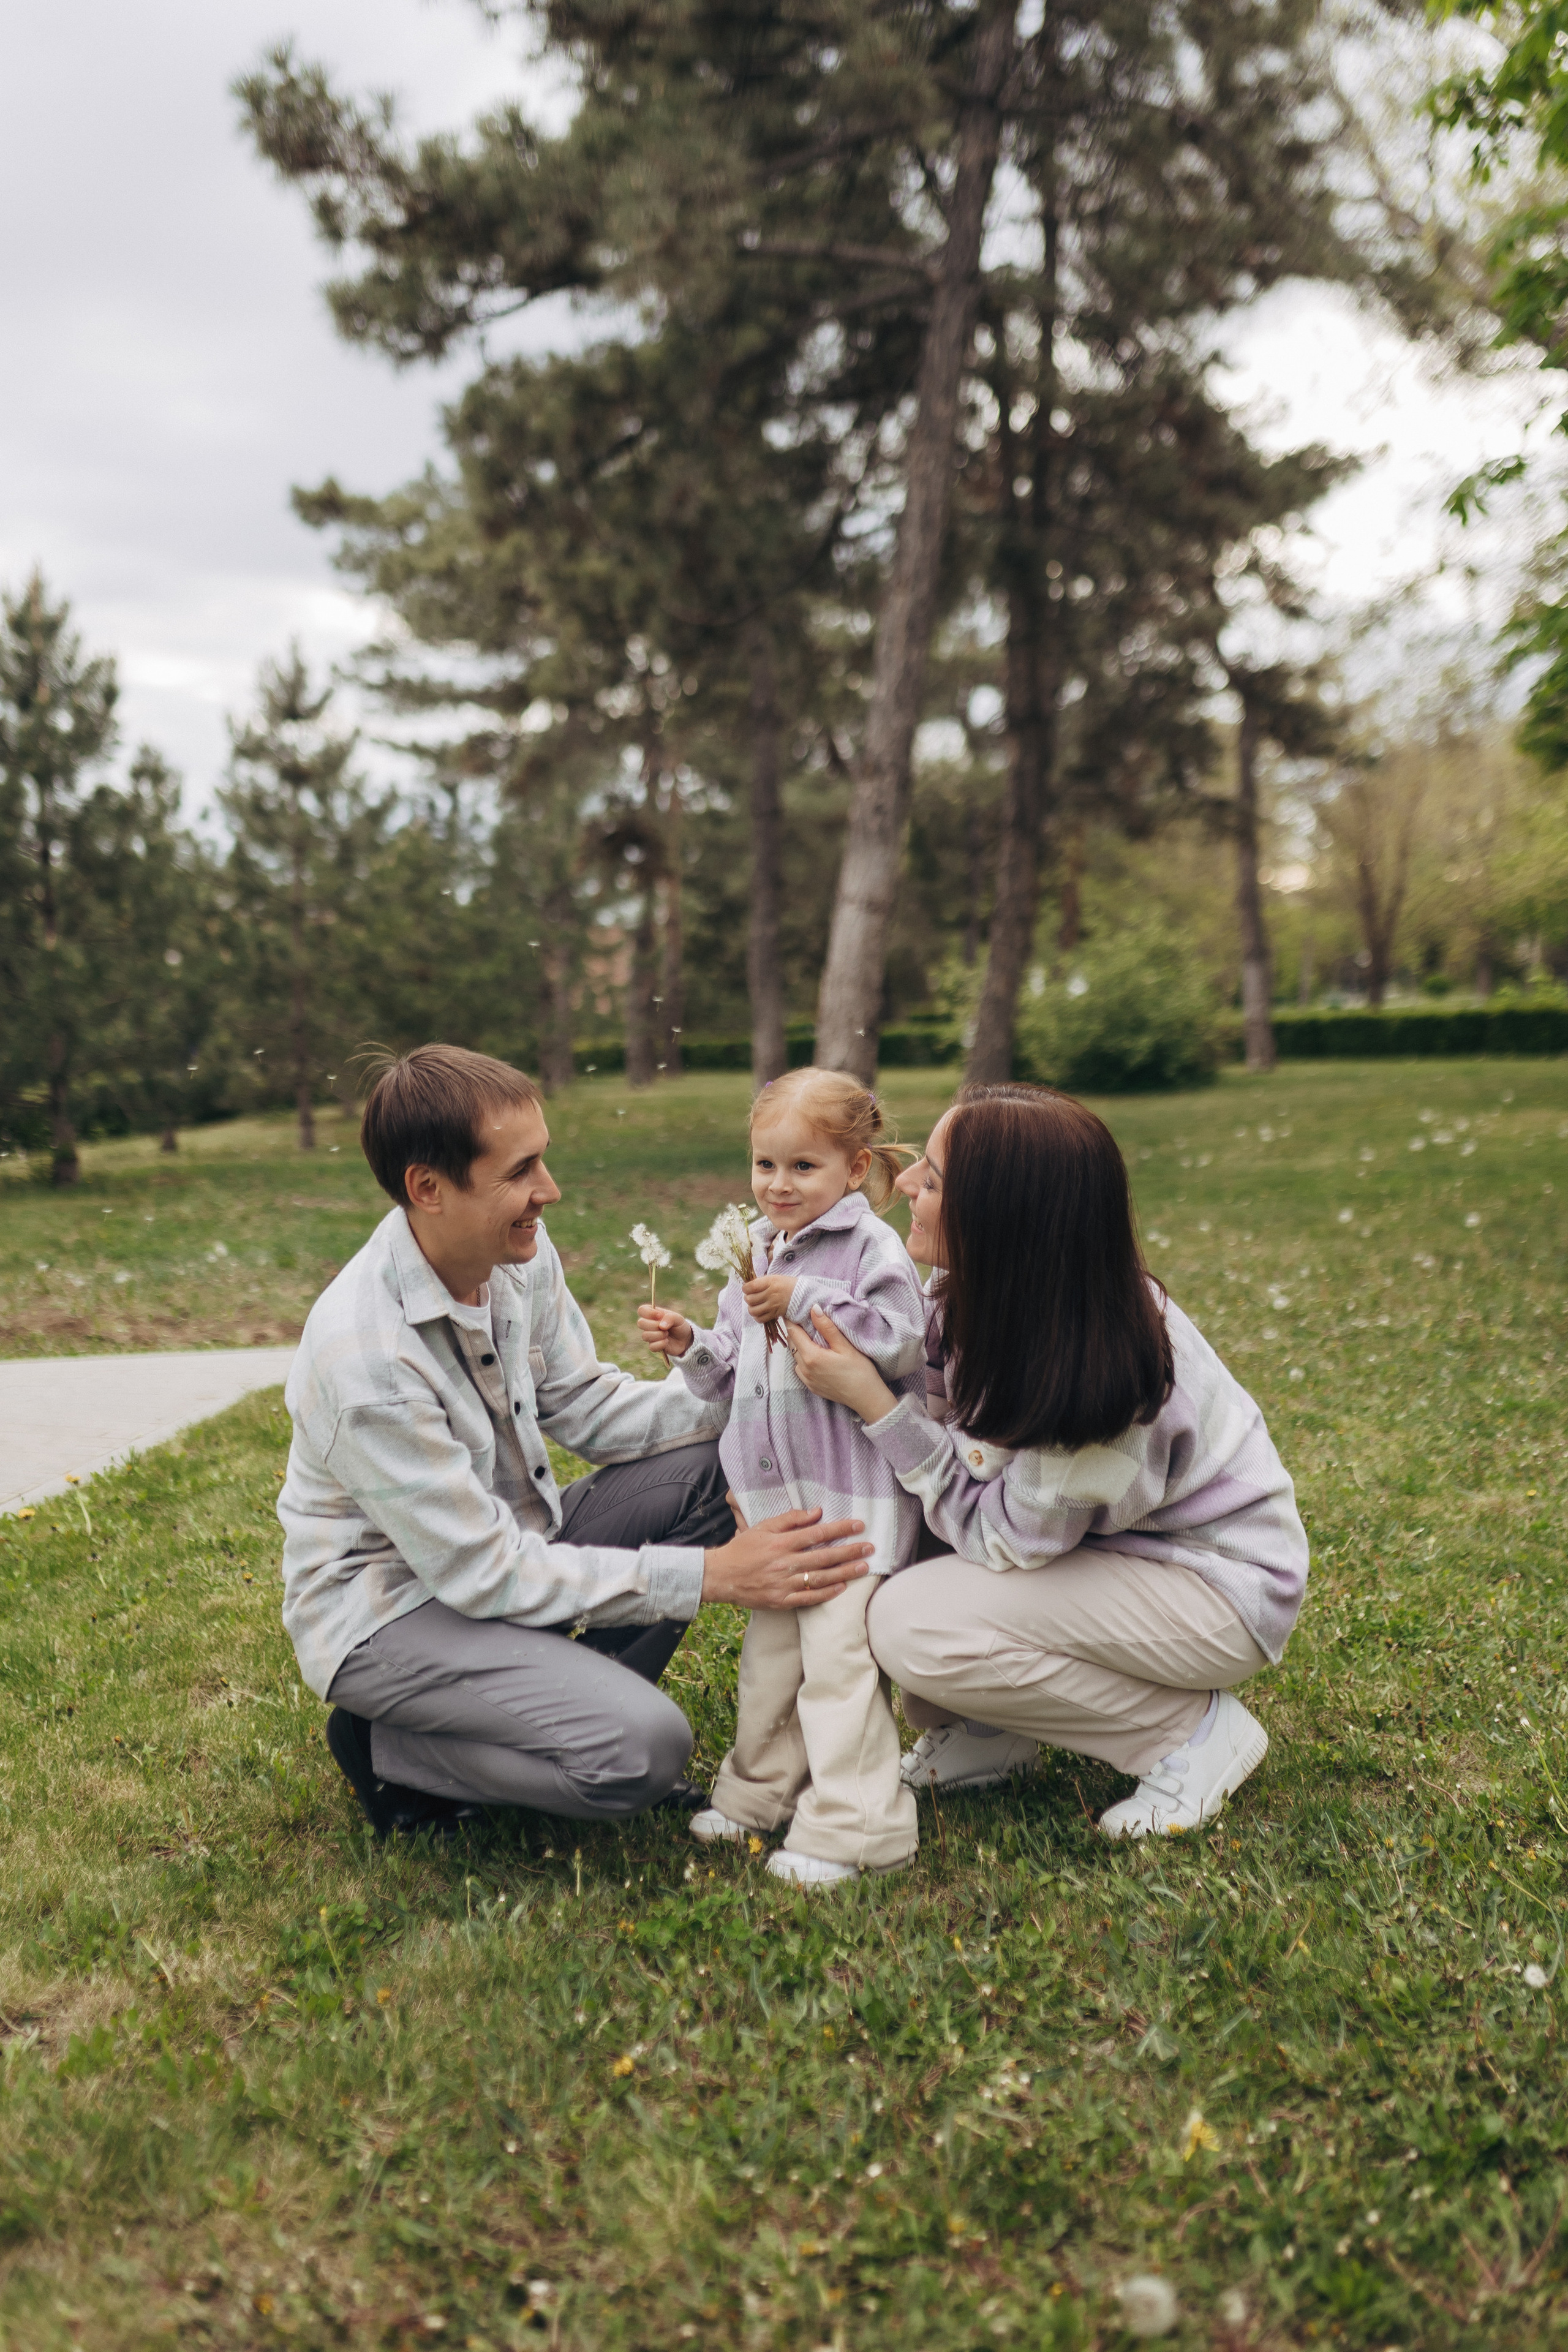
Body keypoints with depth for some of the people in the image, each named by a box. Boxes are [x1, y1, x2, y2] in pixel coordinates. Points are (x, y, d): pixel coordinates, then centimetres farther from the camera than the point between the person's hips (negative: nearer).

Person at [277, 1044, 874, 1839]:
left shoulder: (519, 1253, -8)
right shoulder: (364, 1357, -31)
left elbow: (583, 1406, 5)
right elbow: (483, 1574, -26)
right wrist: (710, 1575, -27)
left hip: (503, 1542, 8)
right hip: (389, 1611, -8)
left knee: (704, 1467, -6)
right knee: (642, 1748, -25)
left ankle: (570, 1707, 1)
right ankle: (393, 1752, -2)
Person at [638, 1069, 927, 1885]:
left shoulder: (872, 1247, -8)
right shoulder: (755, 1253, 15)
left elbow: (900, 1342, -20)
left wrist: (806, 1303, -21)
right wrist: (692, 1346, 1)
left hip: (854, 1491, -7)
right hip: (771, 1488, 8)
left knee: (837, 1649, -9)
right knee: (769, 1645, 17)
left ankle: (854, 1826, 1)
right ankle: (761, 1789, 32)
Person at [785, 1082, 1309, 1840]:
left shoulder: (1100, 1369, -35)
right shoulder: (975, 1289, -12)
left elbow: (1003, 1537, -24)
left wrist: (872, 1401, -27)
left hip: (1215, 1583, -8)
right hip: (1098, 1544, 8)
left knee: (914, 1626, -25)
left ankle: (1195, 1730, -6)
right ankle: (981, 1735, 11)